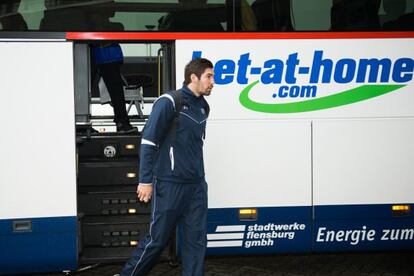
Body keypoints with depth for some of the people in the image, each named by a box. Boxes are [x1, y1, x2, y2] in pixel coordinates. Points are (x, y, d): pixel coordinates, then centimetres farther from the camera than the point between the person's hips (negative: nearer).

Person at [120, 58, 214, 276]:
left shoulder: (203, 106, 11)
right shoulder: (169, 102, -11)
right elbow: (148, 141, -13)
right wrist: (145, 180, -14)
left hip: (197, 185, 7)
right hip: (170, 184, -7)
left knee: (196, 238, 6)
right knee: (157, 238, 2)